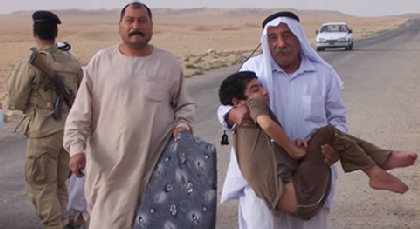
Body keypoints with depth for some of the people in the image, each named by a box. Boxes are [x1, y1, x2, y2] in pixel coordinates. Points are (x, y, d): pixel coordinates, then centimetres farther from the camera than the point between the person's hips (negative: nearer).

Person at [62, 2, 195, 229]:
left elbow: (185, 104, 14)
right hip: (109, 165, 0)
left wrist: (182, 126, -6)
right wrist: (76, 146, -7)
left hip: (156, 163, 1)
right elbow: (81, 111, 3)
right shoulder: (101, 61, 3)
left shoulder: (169, 62, 4)